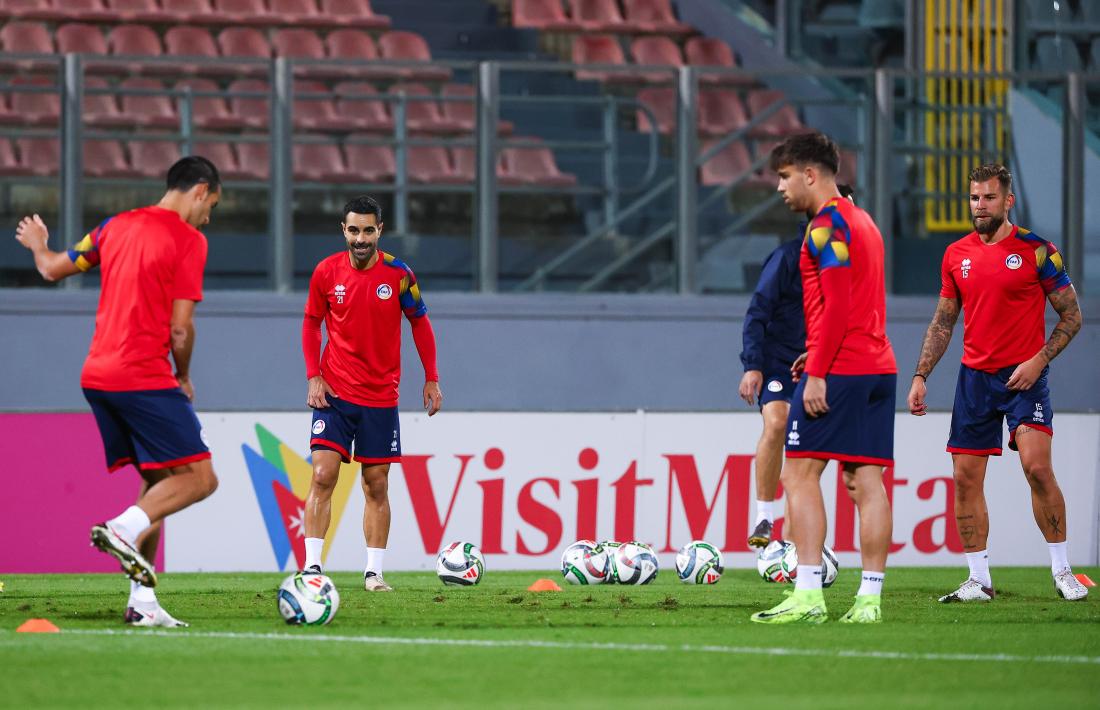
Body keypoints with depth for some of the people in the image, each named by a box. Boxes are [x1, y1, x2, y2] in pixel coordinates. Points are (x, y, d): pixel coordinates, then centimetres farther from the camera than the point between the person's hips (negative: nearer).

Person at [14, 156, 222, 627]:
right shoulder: (189, 241, -6)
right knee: (199, 478, -6)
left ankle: (142, 603, 6)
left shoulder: (117, 226, 14)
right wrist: (184, 378, 8)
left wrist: (37, 245, 46)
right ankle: (124, 529, -26)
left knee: (157, 482, 13)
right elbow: (180, 329, -10)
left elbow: (54, 269, 23)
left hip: (96, 376, 8)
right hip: (146, 377, -8)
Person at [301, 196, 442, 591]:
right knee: (323, 475, -12)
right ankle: (312, 566, -11)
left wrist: (431, 379, 6)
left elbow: (420, 322, 8)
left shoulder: (398, 274, -5)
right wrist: (314, 376, -1)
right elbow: (312, 323, 9)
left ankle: (374, 573, 10)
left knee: (376, 485, 4)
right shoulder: (326, 272, -3)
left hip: (381, 398, 0)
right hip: (334, 394, 0)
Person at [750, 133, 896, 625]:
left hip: (838, 368, -9)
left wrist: (818, 372, -18)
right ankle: (869, 599, 0)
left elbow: (836, 305, -17)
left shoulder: (828, 224, -9)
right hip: (878, 367, 9)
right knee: (866, 481, 4)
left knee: (799, 474, -6)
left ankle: (808, 597, -14)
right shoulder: (862, 222, 20)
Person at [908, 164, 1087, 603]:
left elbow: (1071, 315, -1)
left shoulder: (1036, 250, -4)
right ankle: (979, 580, 8)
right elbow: (942, 323, 16)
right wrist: (920, 376, 8)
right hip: (975, 377, 5)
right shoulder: (956, 255, 9)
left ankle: (1063, 571, -8)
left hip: (1024, 377, -5)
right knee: (966, 477, 0)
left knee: (1037, 467, -18)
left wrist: (1039, 360, -12)